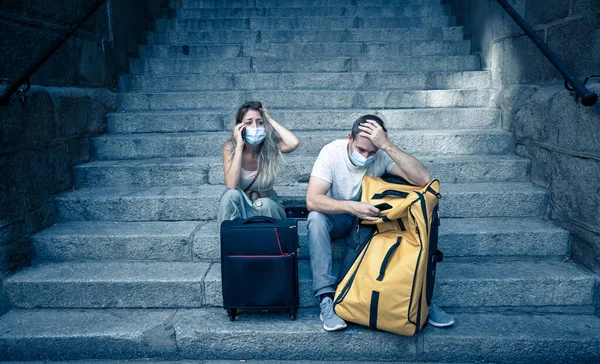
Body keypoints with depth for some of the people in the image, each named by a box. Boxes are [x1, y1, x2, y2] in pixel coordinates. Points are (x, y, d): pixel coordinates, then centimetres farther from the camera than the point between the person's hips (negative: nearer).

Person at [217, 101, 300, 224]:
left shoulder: (271, 145, -12)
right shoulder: (230, 147, -13)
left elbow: (294, 143, -35)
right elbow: (231, 186, -28)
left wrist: (271, 120, -22)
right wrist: (239, 146, -27)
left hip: (268, 207, 1)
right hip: (239, 207, 0)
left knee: (265, 204, -32)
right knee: (232, 195, -31)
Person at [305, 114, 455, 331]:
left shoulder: (384, 154, -20)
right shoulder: (332, 152, -23)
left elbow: (423, 180, -35)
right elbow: (312, 200, -32)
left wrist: (387, 145, -40)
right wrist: (352, 207, -47)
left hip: (372, 216, 1)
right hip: (339, 217, -1)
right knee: (316, 218, -34)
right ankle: (326, 298, -31)